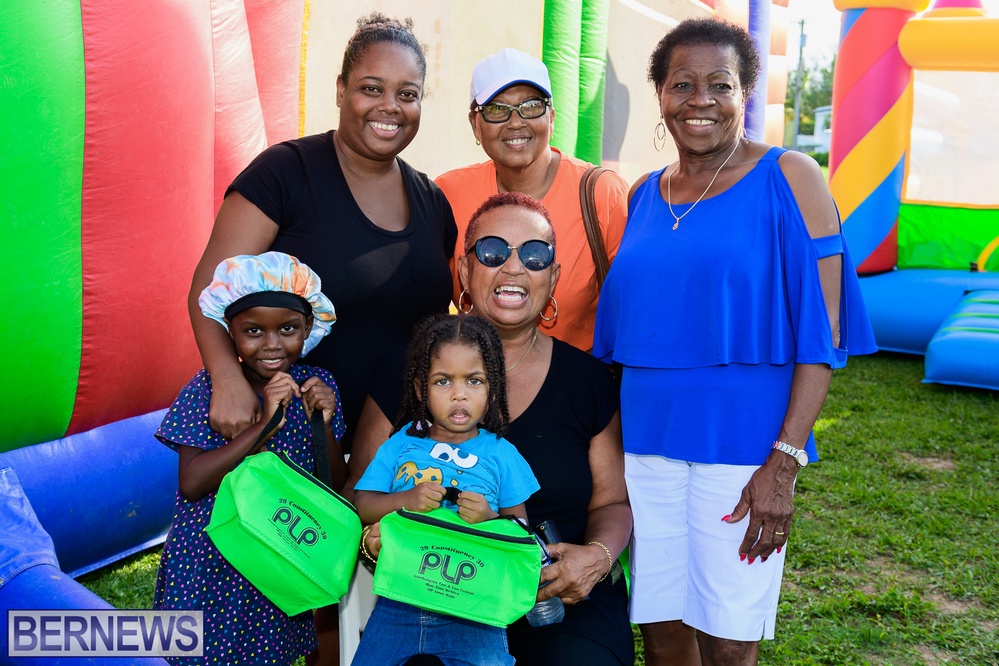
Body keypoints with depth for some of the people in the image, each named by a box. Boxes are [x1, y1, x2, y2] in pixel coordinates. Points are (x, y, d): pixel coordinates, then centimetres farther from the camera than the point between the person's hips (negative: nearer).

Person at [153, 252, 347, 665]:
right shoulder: (208, 388, -13)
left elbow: (335, 486, -2)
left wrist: (323, 424, -20)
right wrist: (264, 425, -29)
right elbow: (191, 484, -22)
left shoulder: (316, 386, -5)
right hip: (212, 564, -2)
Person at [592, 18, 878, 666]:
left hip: (742, 445, -4)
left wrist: (784, 463, -15)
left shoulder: (788, 177, -4)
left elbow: (821, 331, -9)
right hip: (644, 440, 4)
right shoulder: (643, 196, 9)